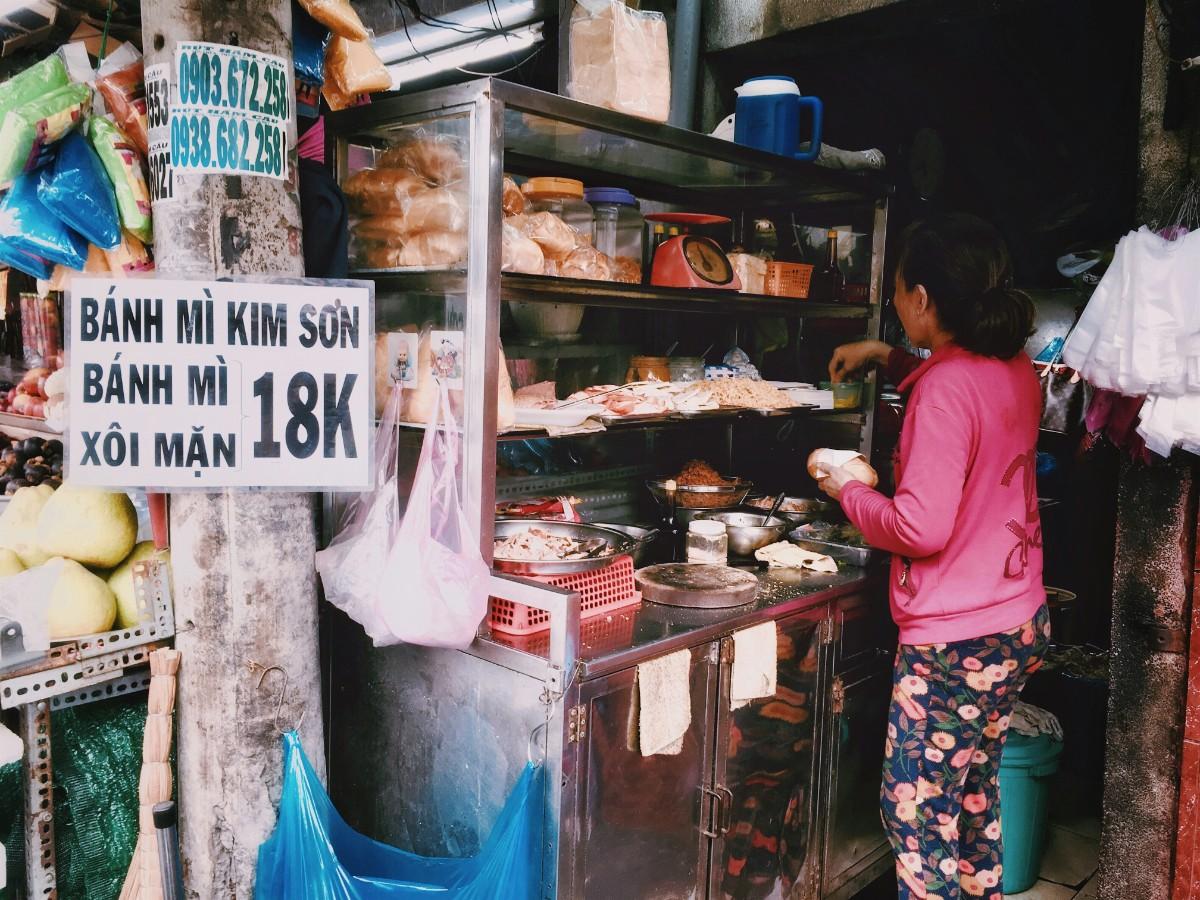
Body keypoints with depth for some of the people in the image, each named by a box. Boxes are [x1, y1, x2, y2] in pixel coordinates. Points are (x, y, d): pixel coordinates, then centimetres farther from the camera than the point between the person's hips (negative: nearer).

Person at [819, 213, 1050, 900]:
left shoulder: (944, 389, -22)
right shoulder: (1016, 369, 4)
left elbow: (921, 528, -26)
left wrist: (847, 491, -9)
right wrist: (891, 359, 18)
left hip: (955, 643, -9)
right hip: (1022, 623, 9)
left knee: (916, 815, 5)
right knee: (976, 798, 23)